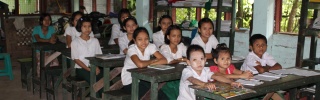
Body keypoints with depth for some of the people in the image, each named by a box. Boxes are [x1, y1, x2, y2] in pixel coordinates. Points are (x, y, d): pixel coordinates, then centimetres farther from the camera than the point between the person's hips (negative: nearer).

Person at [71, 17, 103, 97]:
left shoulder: (95, 41, 15)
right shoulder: (75, 42, 4)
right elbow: (76, 59, -2)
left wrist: (97, 67, -8)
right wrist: (88, 69, -13)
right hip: (81, 68, -3)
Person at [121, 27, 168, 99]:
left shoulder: (151, 46, -6)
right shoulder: (132, 49, -19)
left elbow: (164, 60, -15)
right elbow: (140, 64, -37)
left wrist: (148, 64, -24)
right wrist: (153, 61, -18)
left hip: (143, 79, 5)